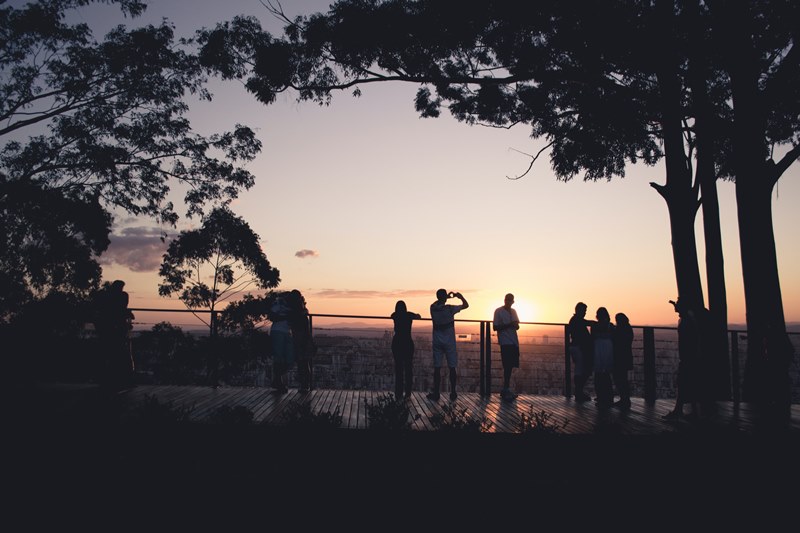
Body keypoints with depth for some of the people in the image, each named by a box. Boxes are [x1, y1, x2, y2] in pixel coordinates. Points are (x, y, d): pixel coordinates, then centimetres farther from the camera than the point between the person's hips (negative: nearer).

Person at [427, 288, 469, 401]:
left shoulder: (433, 308, -3)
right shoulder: (449, 309, -14)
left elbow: (437, 302, 23)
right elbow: (466, 305, -2)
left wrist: (446, 297, 25)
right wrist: (460, 296, 11)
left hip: (437, 342, 3)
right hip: (449, 342, -3)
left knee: (437, 368, 4)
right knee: (452, 368, 6)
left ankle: (436, 394, 4)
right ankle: (453, 393, 11)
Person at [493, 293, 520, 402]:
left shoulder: (513, 311, 16)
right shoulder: (498, 311, -4)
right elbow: (495, 327, -8)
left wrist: (516, 325, -3)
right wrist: (508, 325, -19)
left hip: (514, 342, 7)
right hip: (505, 342, -6)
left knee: (510, 366, 8)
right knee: (507, 366, -12)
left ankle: (506, 390, 16)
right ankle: (506, 390, -9)